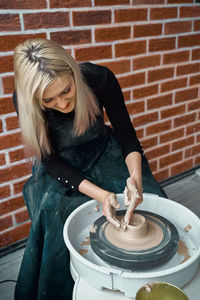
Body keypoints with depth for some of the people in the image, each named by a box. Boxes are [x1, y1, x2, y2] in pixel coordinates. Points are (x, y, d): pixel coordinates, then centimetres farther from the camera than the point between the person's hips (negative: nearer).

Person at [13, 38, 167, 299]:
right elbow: (51, 162, -18)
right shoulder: (23, 100, -24)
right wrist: (100, 194, -31)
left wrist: (135, 175, -33)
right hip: (61, 168, -1)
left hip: (103, 154, 1)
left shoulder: (99, 78, -24)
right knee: (57, 218, -26)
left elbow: (126, 133, -13)